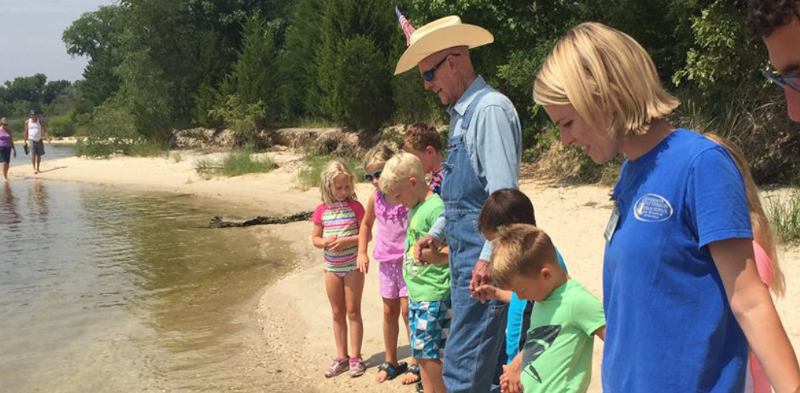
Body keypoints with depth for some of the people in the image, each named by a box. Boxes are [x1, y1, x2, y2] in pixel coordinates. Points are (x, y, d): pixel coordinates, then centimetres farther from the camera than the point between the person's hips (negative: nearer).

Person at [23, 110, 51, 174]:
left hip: (39, 140, 1)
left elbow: (44, 131, -7)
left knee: (39, 155, 7)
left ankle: (38, 168, 21)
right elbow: (26, 132, 8)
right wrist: (25, 141, 7)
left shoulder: (40, 122, 0)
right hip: (32, 140, -1)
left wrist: (48, 138, -22)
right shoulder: (27, 122, 3)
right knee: (33, 154, -17)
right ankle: (34, 168, -20)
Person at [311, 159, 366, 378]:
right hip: (332, 267, 4)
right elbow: (315, 239, 5)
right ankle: (341, 357, 22)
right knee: (337, 313, 11)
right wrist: (325, 242, -16)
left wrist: (345, 241, -22)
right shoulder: (321, 210, 0)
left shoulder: (355, 206, -9)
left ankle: (355, 358, 11)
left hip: (353, 266, -3)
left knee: (353, 311, 2)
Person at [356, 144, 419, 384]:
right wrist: (362, 252, 11)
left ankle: (417, 363, 11)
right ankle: (390, 362, 27)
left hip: (408, 260, -5)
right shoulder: (375, 198, 1)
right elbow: (366, 224, 18)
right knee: (389, 312, 13)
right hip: (386, 262, 5)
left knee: (407, 309, -4)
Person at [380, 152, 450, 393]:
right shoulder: (414, 208, 12)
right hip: (416, 292, 9)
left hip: (434, 294, -9)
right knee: (421, 354, 16)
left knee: (429, 354, -4)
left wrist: (437, 256, -34)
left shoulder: (436, 208, -17)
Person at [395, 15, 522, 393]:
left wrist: (488, 258, -24)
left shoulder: (490, 108, -15)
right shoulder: (461, 114, 15)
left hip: (484, 257, -10)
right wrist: (436, 233, 19)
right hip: (463, 252, 10)